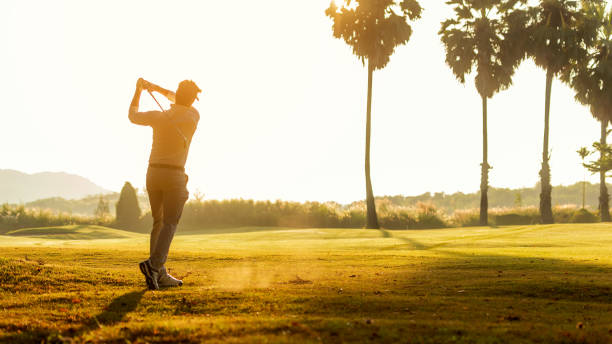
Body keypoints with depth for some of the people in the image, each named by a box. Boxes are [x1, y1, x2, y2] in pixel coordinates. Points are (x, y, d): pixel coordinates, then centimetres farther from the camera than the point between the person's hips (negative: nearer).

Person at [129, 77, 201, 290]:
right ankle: (153, 265, -28)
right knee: (170, 224, -5)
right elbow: (185, 103, 22)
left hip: (153, 173, 4)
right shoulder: (193, 117, -1)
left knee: (158, 223, 12)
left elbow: (133, 116, 21)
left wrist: (139, 90, 30)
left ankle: (160, 275, 7)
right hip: (174, 175, -4)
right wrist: (156, 88, 22)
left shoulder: (158, 116, 1)